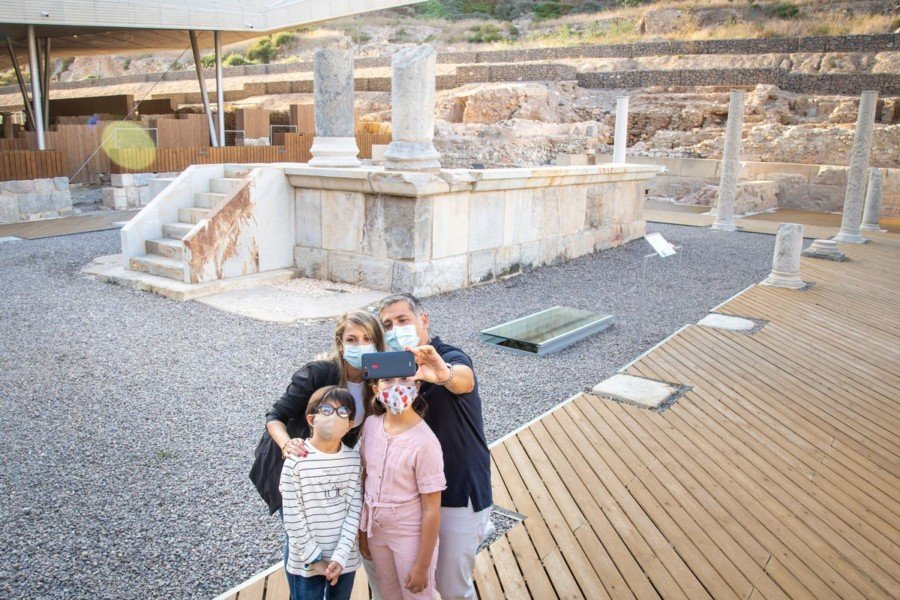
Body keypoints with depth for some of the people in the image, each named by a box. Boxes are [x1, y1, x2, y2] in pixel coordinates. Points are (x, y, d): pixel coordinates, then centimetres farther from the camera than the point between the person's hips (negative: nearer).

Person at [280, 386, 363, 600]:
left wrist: (340, 556, -12)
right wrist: (315, 559, -11)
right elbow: (292, 517, -12)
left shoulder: (354, 460, -4)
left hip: (345, 559, 3)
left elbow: (354, 511, -5)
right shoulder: (296, 460, -14)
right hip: (305, 562, -3)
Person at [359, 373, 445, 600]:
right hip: (376, 530, 5)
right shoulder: (371, 425, -8)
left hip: (411, 536, -5)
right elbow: (365, 477, 5)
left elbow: (431, 511, -18)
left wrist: (422, 565, -13)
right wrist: (362, 529, 10)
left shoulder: (424, 442, -25)